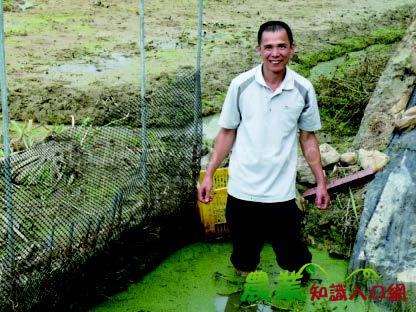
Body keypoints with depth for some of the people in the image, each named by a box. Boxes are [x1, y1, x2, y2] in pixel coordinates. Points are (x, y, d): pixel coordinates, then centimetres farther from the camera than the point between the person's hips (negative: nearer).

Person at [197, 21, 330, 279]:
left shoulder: (303, 89, -4)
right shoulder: (241, 85, -6)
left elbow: (308, 137, 6)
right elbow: (227, 132, 3)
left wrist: (321, 182, 6)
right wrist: (209, 175, 1)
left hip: (282, 192, 0)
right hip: (242, 190, 0)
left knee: (293, 257, 10)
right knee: (244, 257, 16)